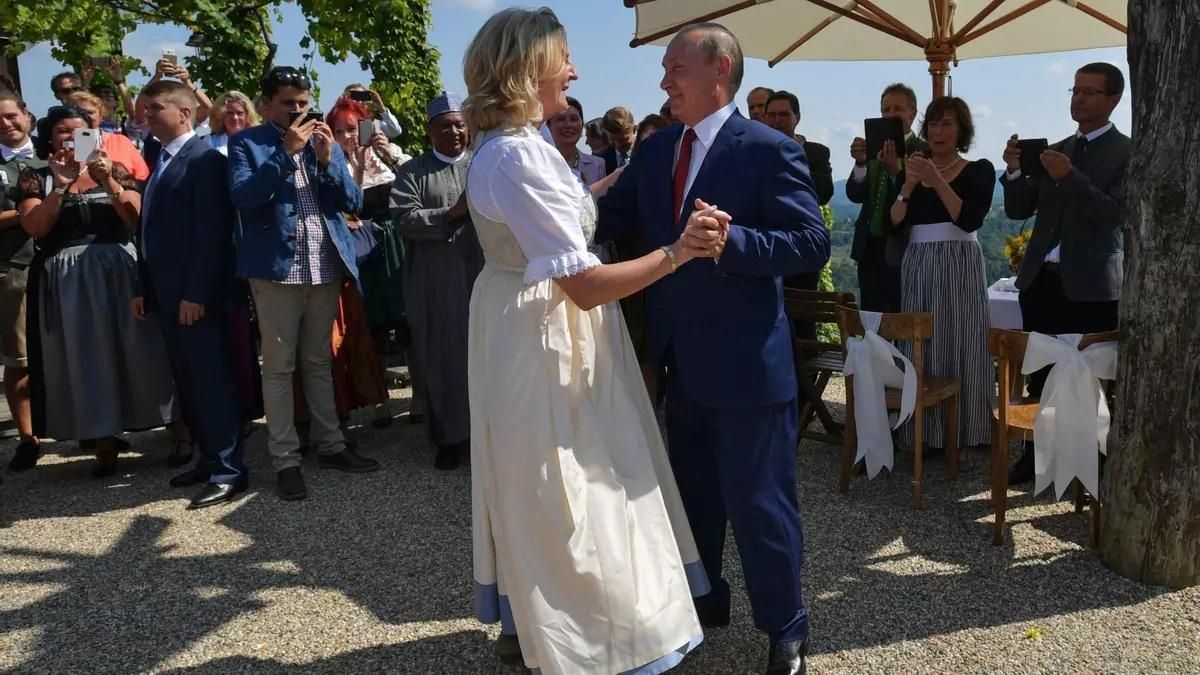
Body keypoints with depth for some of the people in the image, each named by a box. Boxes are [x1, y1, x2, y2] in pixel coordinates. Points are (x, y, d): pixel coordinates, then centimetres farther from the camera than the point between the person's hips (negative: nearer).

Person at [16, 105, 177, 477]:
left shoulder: (113, 170, 9)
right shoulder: (37, 178, 8)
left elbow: (137, 219, -2)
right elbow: (34, 227, -6)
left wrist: (109, 182, -14)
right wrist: (61, 185, -14)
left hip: (117, 272, 0)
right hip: (65, 280, 1)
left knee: (133, 352, 0)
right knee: (83, 359, 1)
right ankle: (104, 445, 9)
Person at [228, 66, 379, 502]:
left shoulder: (325, 142, 14)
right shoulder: (246, 143, 2)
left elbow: (354, 202, 7)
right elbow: (242, 196, -14)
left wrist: (328, 160, -8)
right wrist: (285, 152, -18)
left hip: (326, 268, 4)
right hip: (276, 268, -4)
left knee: (320, 363, 13)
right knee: (278, 367, 1)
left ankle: (330, 445, 22)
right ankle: (285, 460, 7)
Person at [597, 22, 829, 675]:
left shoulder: (769, 149, -13)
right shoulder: (657, 148, 7)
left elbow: (812, 243, -18)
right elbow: (607, 217, 5)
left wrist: (730, 239, -30)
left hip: (745, 361, -7)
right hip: (681, 358, 7)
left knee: (757, 502, 5)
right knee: (691, 493, 21)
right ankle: (703, 598, 43)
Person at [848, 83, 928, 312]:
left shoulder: (924, 152, -5)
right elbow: (855, 195, -1)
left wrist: (897, 170, -32)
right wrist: (860, 163, -18)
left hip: (902, 252, -5)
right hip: (870, 250, 5)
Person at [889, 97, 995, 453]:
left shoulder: (980, 170, 3)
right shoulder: (911, 169, 12)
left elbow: (970, 220, -12)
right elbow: (892, 223, 3)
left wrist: (937, 180, -16)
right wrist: (909, 185, -11)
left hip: (959, 267, -3)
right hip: (917, 269, 3)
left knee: (958, 346, -3)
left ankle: (962, 436, 4)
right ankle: (923, 433, 10)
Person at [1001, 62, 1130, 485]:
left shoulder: (1127, 153, -1)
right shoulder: (1054, 151, 15)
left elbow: (1116, 213, -14)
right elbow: (1019, 211, 11)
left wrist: (1069, 177, -22)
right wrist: (1015, 171, -7)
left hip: (1091, 284, -5)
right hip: (1040, 280, 5)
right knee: (1040, 377, 10)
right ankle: (1038, 454, 19)